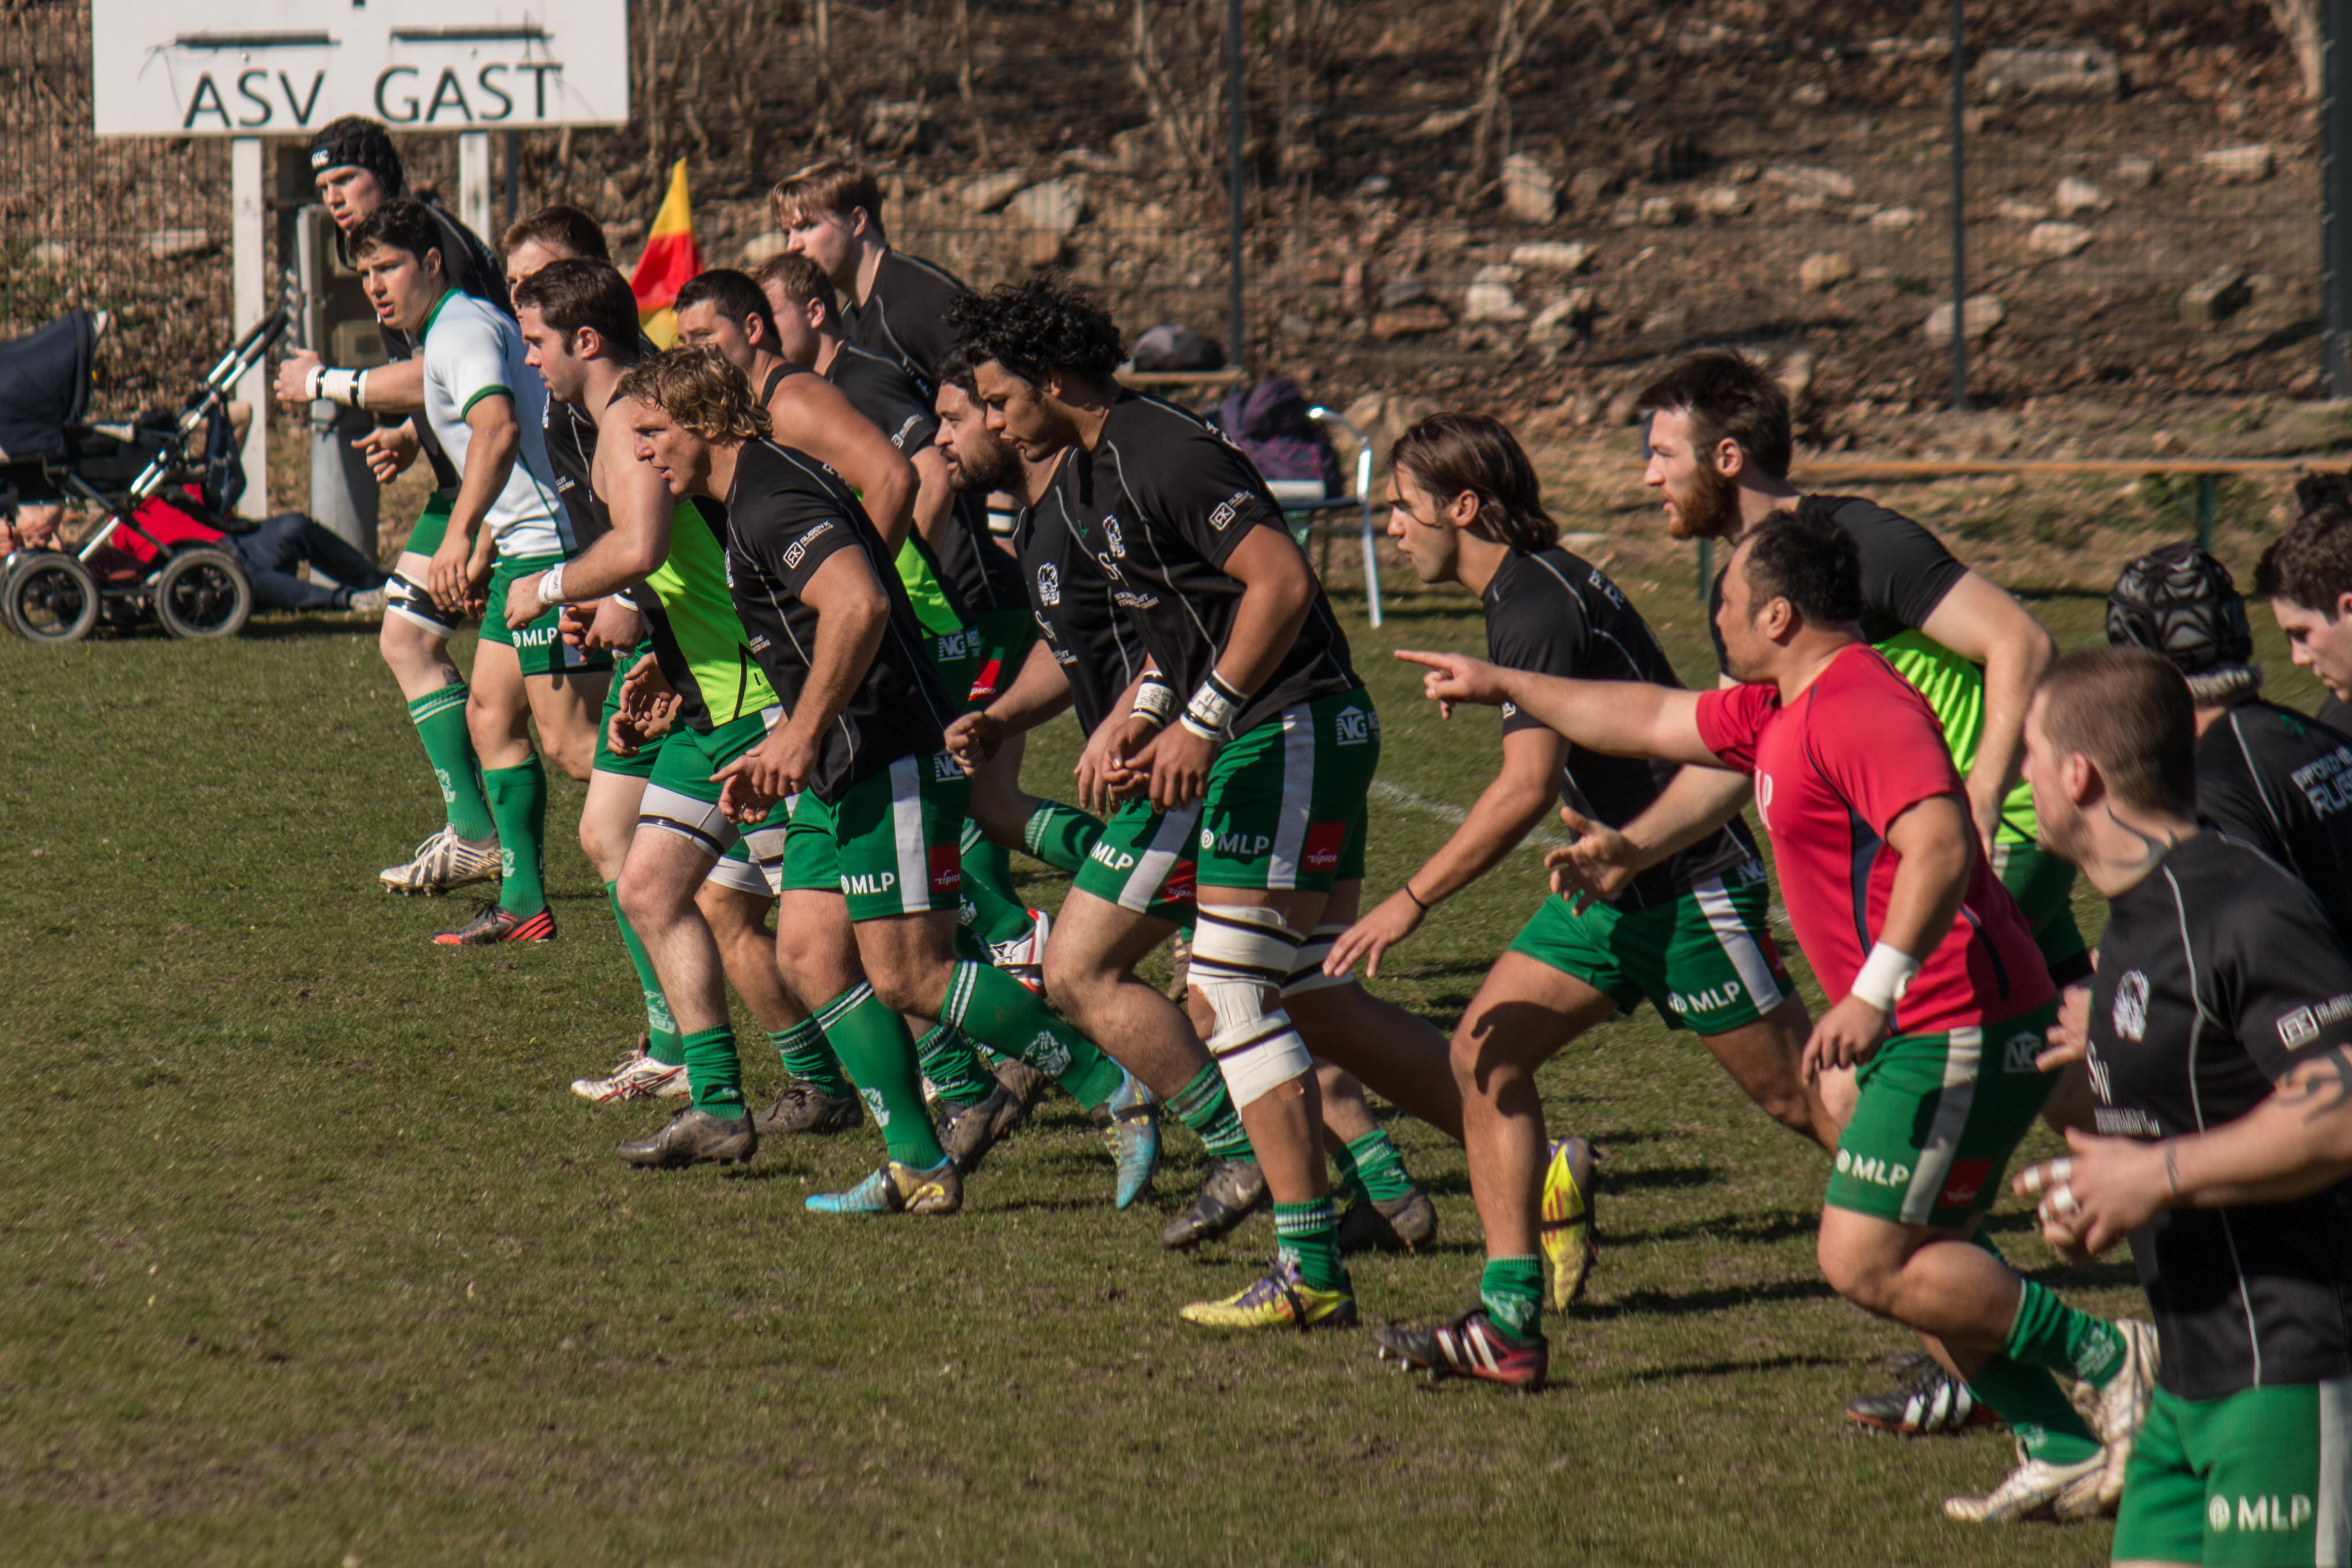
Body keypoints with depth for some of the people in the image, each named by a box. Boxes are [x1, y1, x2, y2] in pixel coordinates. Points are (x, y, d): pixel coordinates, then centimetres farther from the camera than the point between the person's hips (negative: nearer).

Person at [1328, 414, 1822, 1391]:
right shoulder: (1527, 589, 10)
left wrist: (1413, 899, -26)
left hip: (1690, 886, -10)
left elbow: (1528, 787, -28)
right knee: (1486, 1053, -1)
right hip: (1620, 882, 10)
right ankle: (1508, 1322, -5)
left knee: (1800, 1098, -3)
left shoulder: (1537, 607, -21)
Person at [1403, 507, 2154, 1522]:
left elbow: (1940, 846, -30)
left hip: (1957, 1032, -11)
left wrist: (1876, 993, -35)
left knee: (1866, 1264, -12)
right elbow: (1653, 723, 32)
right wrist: (1506, 687, 38)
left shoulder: (1860, 707, -17)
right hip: (1924, 1035, 11)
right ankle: (2067, 1457, 11)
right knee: (1915, 1265, 11)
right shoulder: (1781, 714, 17)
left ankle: (2107, 1358, -7)